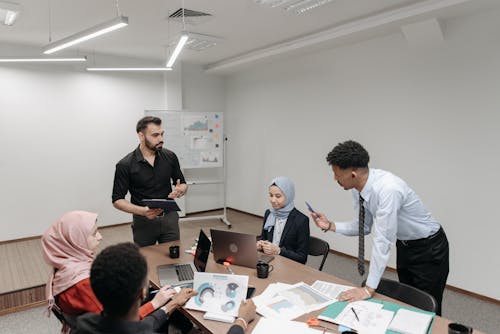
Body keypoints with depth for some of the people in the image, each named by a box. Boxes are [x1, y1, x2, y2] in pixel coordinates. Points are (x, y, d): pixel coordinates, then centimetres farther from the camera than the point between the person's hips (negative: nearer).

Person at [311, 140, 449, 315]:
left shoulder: (387, 188, -38)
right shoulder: (358, 187, -13)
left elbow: (382, 241, -37)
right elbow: (365, 226, 0)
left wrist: (369, 288, -32)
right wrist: (331, 226, -14)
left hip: (428, 249, -7)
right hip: (404, 246, 7)